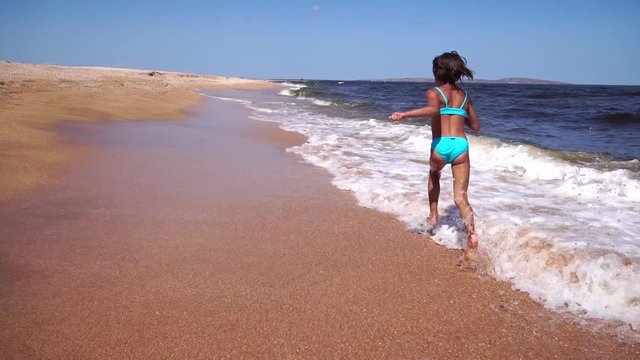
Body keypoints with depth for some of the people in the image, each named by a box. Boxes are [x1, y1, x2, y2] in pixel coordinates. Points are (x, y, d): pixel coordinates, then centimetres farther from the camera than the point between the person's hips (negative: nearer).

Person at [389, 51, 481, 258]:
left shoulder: (434, 92, 3)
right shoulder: (465, 96, 17)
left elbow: (432, 109, -21)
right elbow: (476, 126, 21)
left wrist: (404, 114, -24)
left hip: (440, 146, -2)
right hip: (461, 146, 2)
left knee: (434, 173, 33)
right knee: (461, 197, 1)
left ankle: (433, 216, 32)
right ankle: (471, 233, -23)